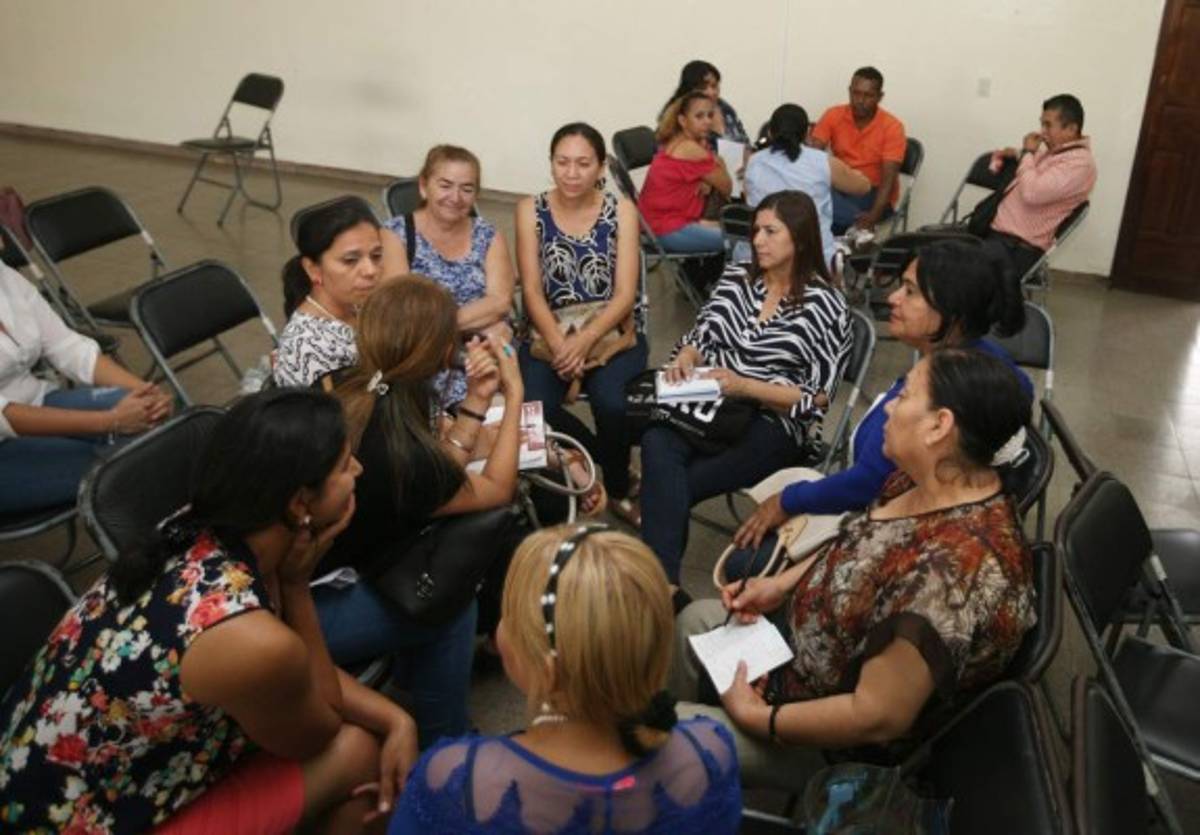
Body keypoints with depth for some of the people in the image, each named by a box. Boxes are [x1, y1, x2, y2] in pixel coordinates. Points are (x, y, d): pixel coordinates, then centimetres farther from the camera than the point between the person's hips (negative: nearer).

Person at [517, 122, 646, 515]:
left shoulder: (621, 210, -2)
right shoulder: (531, 210, 1)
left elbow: (625, 294, -8)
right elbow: (532, 291, -5)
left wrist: (585, 340, -25)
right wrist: (559, 343, -23)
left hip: (612, 331, -1)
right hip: (550, 333, 1)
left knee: (612, 405, -30)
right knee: (531, 405, -27)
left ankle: (618, 485, 4)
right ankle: (599, 461, 4)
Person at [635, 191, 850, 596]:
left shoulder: (825, 306, -3)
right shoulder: (735, 280, 12)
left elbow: (816, 398, -6)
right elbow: (699, 337, 16)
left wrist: (745, 387, -18)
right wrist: (685, 359, -9)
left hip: (773, 424, -4)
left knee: (665, 487, -26)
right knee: (657, 442, -31)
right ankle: (663, 583, -35)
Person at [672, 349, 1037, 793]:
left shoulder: (954, 571, -40)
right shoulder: (935, 481, -11)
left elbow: (877, 719, -33)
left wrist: (754, 717, -21)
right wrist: (780, 585, -1)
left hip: (838, 742, -8)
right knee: (694, 619, 19)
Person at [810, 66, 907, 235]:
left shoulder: (892, 127, -10)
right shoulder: (833, 115, -1)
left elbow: (888, 178, -17)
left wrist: (873, 216, -35)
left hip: (873, 194, -4)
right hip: (839, 189, 4)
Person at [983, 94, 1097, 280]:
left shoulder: (1079, 163, -15)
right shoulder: (1054, 150, 15)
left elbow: (1031, 193, -26)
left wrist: (1028, 152, -10)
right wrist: (1015, 154, 10)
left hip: (1018, 247, -10)